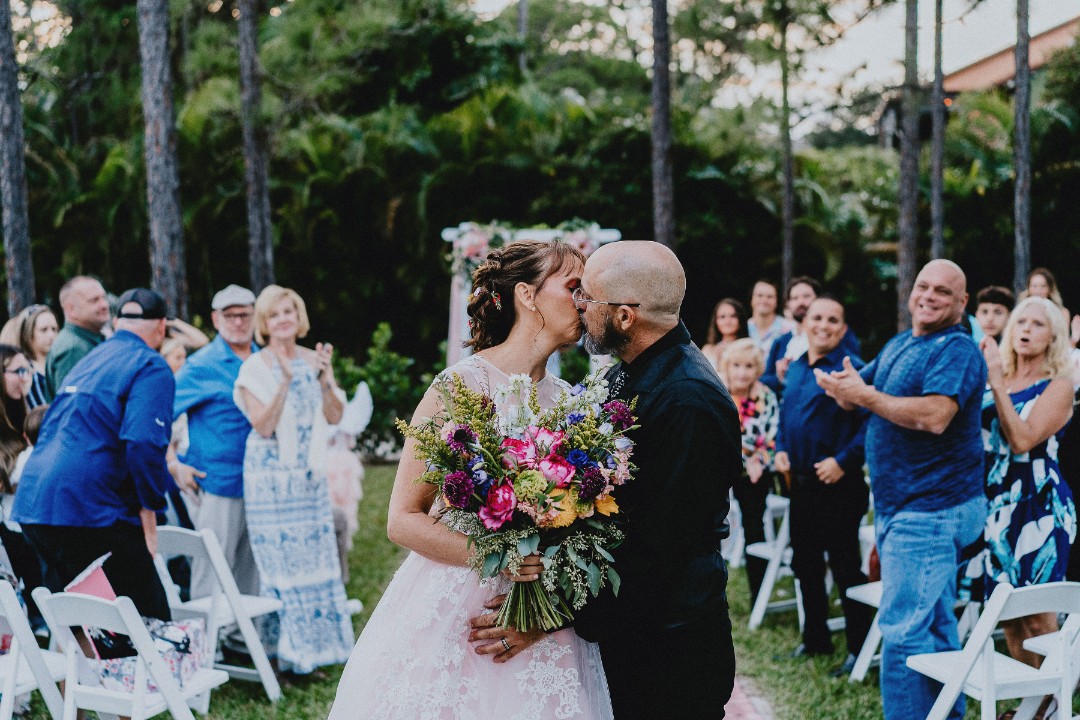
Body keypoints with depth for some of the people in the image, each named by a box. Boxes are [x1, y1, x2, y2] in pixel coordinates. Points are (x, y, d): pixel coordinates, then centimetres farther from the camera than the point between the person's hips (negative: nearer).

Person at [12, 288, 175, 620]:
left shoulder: (89, 360, 22)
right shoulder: (151, 367, -4)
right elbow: (143, 442, -18)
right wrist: (149, 512, -9)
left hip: (32, 506, 9)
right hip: (88, 509, -8)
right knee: (150, 620, -4)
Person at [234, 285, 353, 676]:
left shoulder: (314, 359, 7)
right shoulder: (255, 367, -7)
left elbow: (334, 417, 1)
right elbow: (264, 427, -15)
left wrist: (324, 377, -13)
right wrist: (285, 381, -23)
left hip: (310, 474, 5)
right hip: (271, 474, -5)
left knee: (314, 559, 7)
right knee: (280, 562, -3)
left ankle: (310, 648, 17)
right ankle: (284, 653, 5)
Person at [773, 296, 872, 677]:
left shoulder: (850, 370, -13)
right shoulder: (795, 368, 11)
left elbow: (869, 423, -19)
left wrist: (842, 462, -22)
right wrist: (780, 449, 8)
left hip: (836, 485, -8)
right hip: (800, 484, 8)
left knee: (845, 568, -1)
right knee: (804, 563, 16)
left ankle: (859, 649, 9)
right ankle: (815, 639, 30)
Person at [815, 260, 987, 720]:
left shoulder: (957, 351, -13)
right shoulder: (897, 346, 16)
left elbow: (935, 416, -28)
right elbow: (851, 395, 16)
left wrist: (865, 396, -21)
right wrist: (842, 386, -9)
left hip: (931, 513, -9)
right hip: (897, 509, 10)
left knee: (903, 628, -11)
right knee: (935, 625, 18)